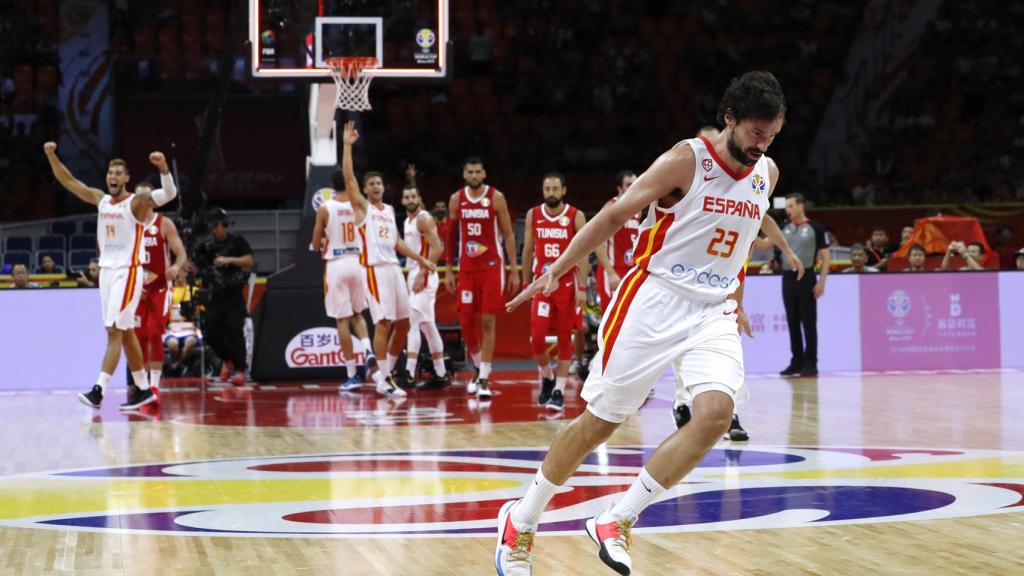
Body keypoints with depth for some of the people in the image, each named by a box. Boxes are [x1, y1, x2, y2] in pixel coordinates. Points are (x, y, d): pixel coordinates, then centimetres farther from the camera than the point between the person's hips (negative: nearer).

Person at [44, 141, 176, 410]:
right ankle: (143, 389, 19)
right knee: (125, 332, 11)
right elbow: (68, 181, 13)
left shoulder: (136, 202, -9)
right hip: (106, 270, 7)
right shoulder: (100, 200, 11)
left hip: (128, 272, -7)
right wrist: (51, 155, 1)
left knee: (115, 331, -12)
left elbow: (169, 194, -24)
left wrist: (163, 167, -41)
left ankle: (98, 390, -19)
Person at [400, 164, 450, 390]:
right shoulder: (408, 221, 13)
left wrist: (421, 274, -22)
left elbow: (437, 248, -18)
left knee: (413, 323, -16)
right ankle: (440, 375, 16)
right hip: (414, 275, 9)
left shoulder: (424, 219, -12)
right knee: (427, 326, 11)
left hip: (424, 276, -9)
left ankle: (409, 373, -22)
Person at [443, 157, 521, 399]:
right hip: (466, 267, 3)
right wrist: (448, 270, 9)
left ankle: (484, 378, -5)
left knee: (487, 321, -7)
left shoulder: (496, 198, -4)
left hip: (491, 266, -3)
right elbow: (451, 236, 13)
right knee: (466, 322, 3)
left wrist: (514, 270, -6)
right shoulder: (456, 199, 5)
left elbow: (508, 235, -2)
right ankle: (479, 368, 25)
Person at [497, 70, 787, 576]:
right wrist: (557, 270, -14)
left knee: (716, 414, -20)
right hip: (654, 301, -5)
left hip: (714, 312, 5)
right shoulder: (686, 161, -12)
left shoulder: (767, 173, 5)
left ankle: (617, 523, -11)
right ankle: (521, 520, 20)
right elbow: (616, 214, -9)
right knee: (601, 420, 1)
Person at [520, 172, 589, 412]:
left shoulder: (576, 216, -5)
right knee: (537, 336, -8)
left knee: (565, 338, 2)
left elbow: (583, 254, -8)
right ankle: (547, 378, 17)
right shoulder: (533, 215, 4)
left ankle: (559, 391, 7)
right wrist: (526, 283, 11)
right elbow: (528, 251, 12)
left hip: (567, 284, -2)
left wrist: (582, 288, -14)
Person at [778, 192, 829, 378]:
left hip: (806, 278, -5)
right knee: (792, 322, 7)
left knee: (808, 322, -3)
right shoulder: (784, 229, 11)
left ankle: (810, 364, 0)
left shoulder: (815, 229, -2)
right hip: (788, 278, 5)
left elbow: (826, 256, -2)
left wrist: (822, 281, -9)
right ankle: (796, 362, 13)